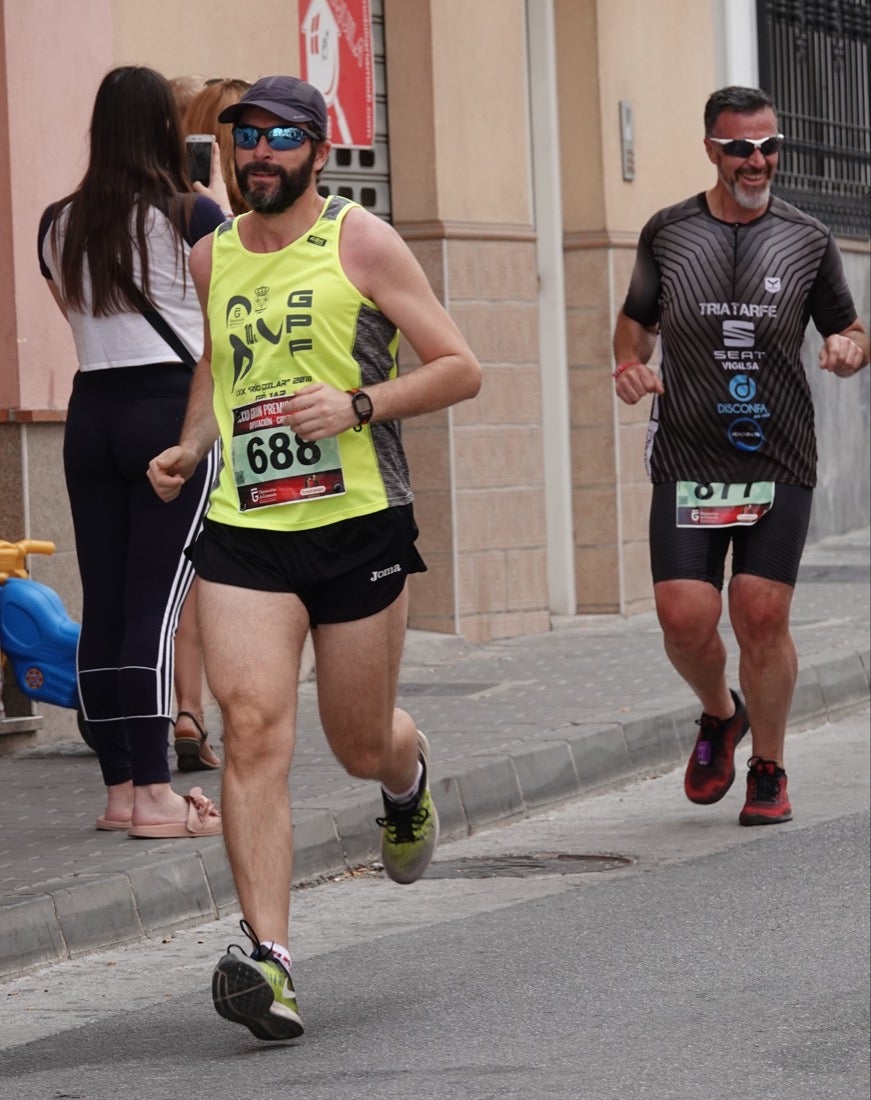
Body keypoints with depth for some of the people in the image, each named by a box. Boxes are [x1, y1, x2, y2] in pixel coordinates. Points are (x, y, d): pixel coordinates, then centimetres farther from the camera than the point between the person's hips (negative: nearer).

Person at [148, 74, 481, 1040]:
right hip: (243, 532, 3)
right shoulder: (212, 257, 11)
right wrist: (190, 446, 13)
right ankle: (268, 960, -20)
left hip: (359, 525, -2)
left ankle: (409, 774, 50)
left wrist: (358, 405, -18)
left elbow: (459, 369, -3)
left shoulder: (359, 242, -2)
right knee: (253, 727, -17)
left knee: (361, 747, 10)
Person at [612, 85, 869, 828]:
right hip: (688, 456, 1)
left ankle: (769, 772, 13)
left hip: (778, 460, -1)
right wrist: (630, 362, -1)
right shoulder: (667, 234, 7)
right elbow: (636, 317, 21)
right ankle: (719, 715, 25)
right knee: (684, 616, -9)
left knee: (762, 615, -7)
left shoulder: (809, 242, 6)